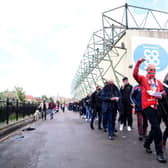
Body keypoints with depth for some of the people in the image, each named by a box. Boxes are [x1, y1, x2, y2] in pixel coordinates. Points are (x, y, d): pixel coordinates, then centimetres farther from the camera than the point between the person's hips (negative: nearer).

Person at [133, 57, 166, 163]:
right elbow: (135, 74, -13)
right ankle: (159, 153, -4)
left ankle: (147, 143, 39)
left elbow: (163, 91, 20)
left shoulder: (158, 82, 18)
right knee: (156, 128, -13)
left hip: (156, 106, 6)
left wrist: (160, 95, -3)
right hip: (147, 106, -6)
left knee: (155, 127, 15)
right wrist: (139, 62, -18)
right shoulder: (143, 79, 4)